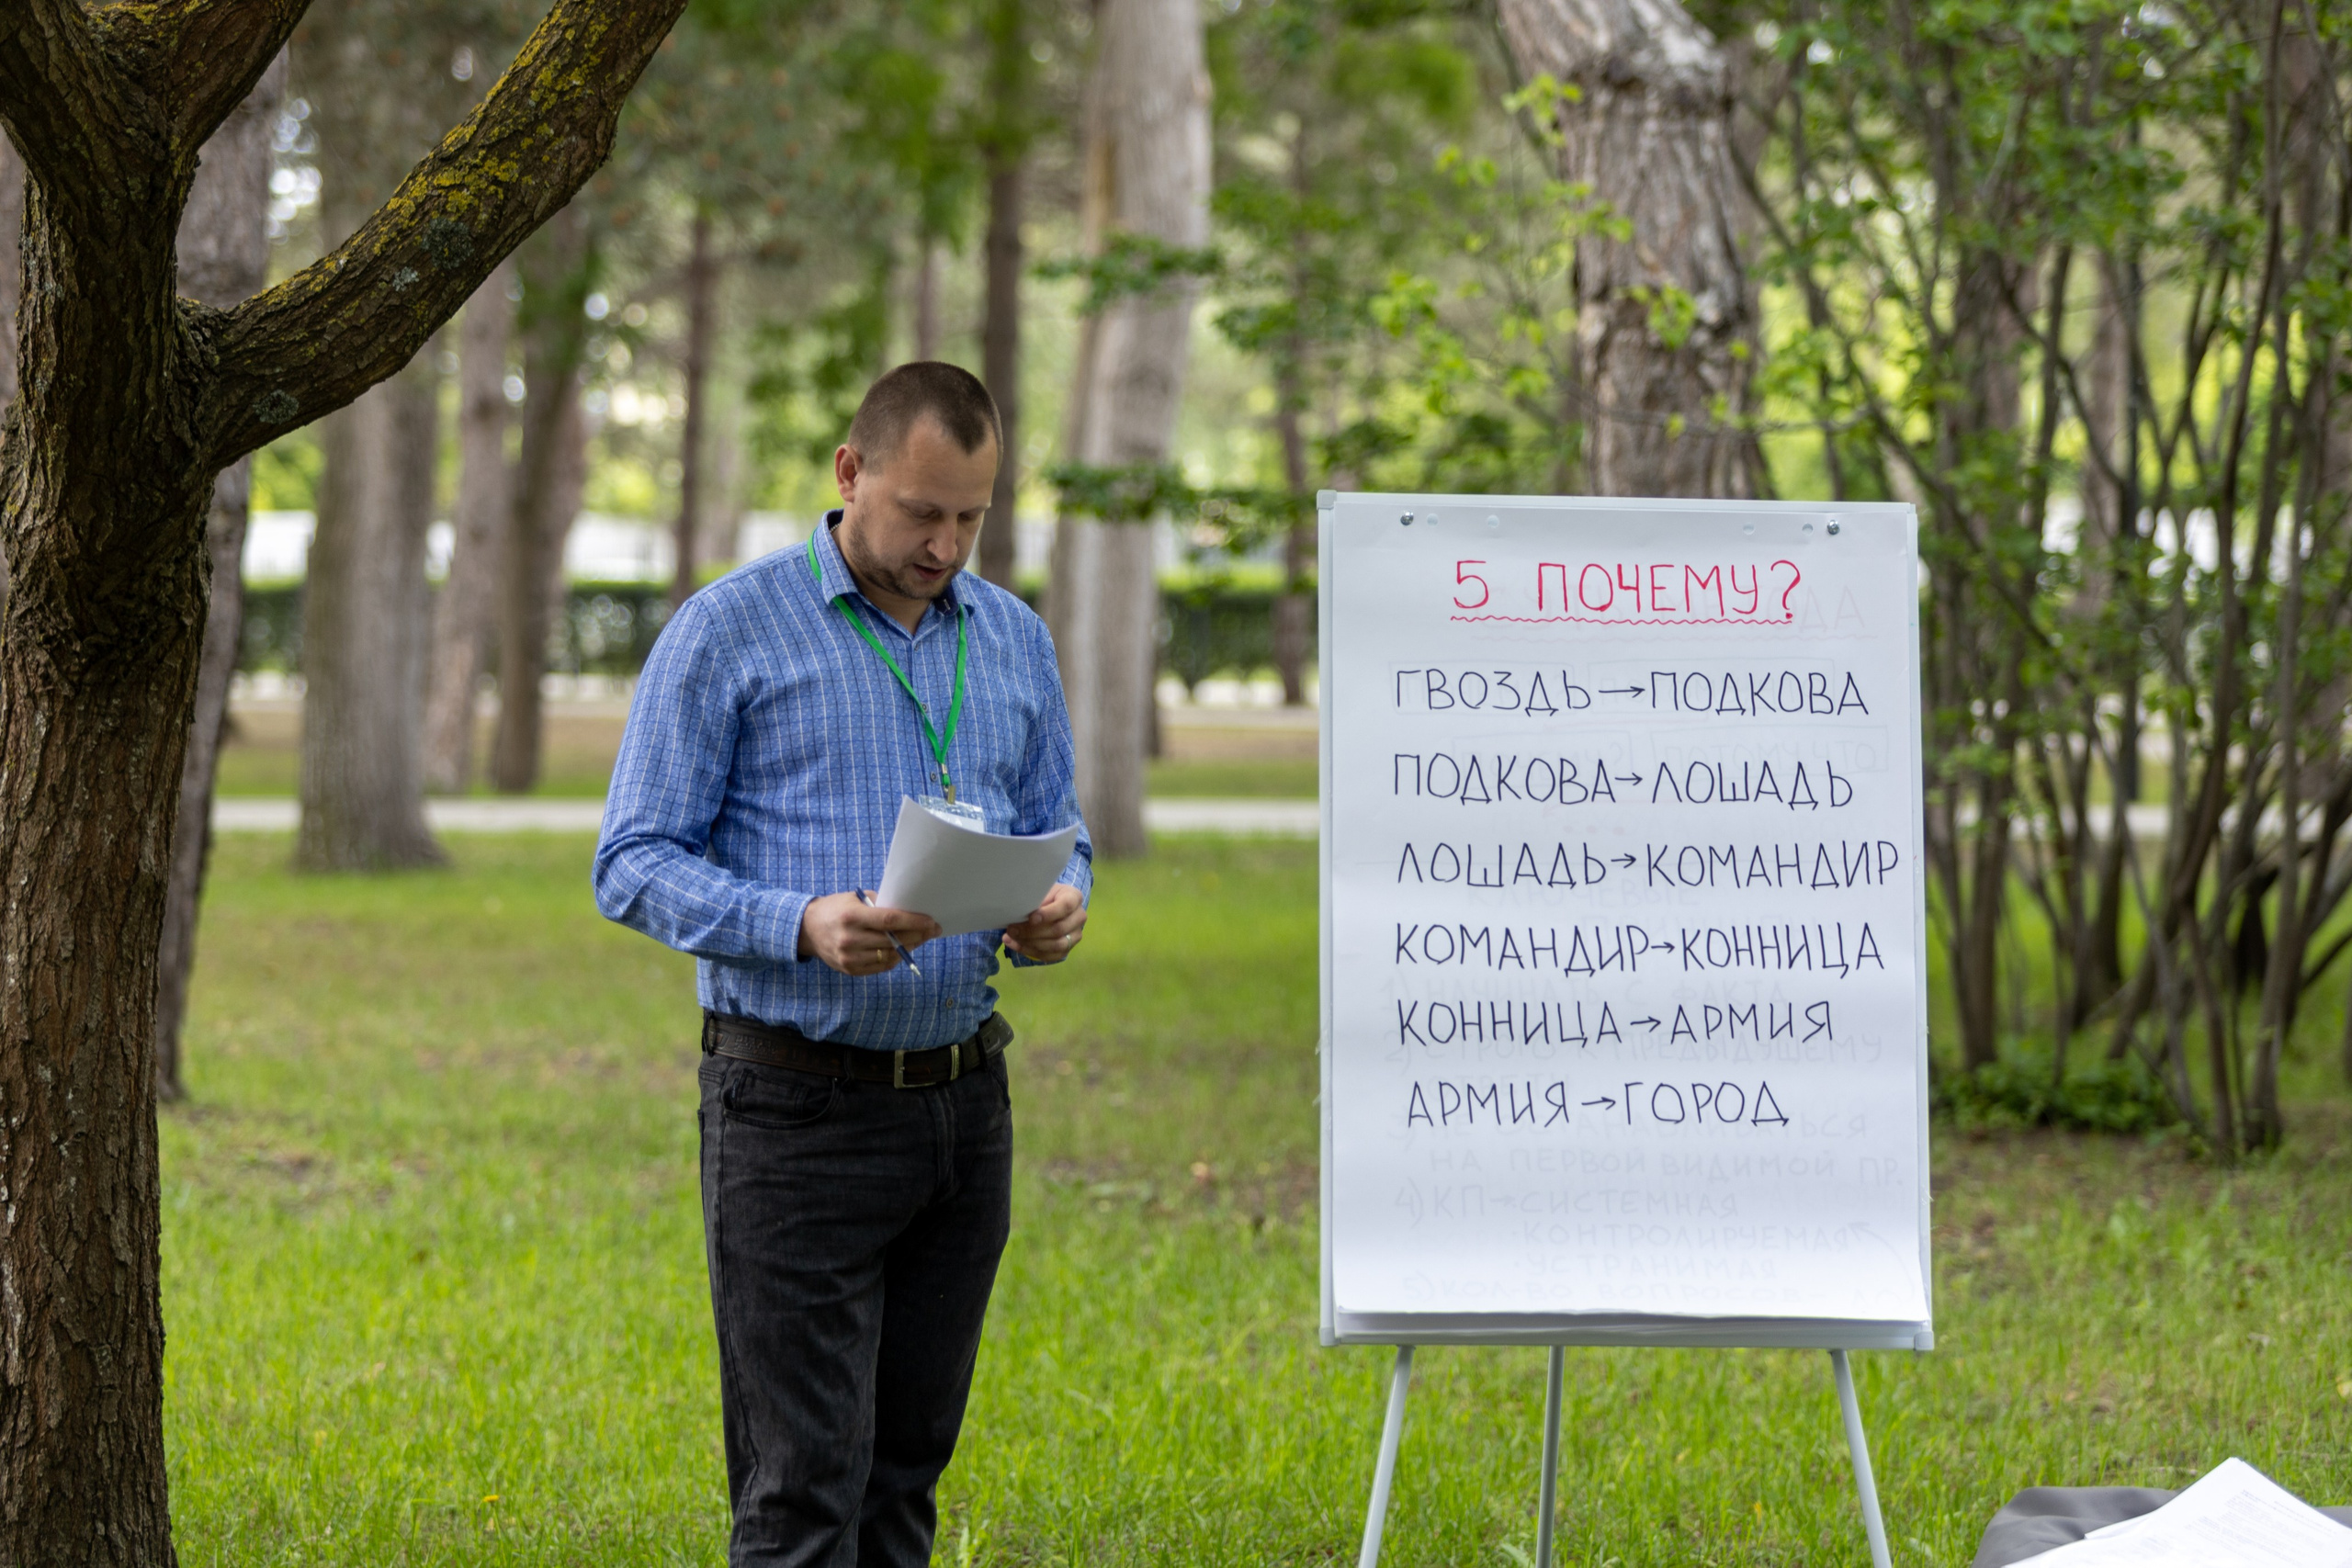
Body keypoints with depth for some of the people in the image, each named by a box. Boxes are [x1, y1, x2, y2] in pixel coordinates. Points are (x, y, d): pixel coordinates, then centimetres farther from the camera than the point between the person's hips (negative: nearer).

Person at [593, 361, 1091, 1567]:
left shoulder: (1015, 641, 12)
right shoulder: (731, 631, -5)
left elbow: (1056, 829, 19)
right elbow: (634, 866, -7)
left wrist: (1059, 904, -6)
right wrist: (805, 926, -23)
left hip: (962, 1098, 5)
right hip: (797, 1105, -5)